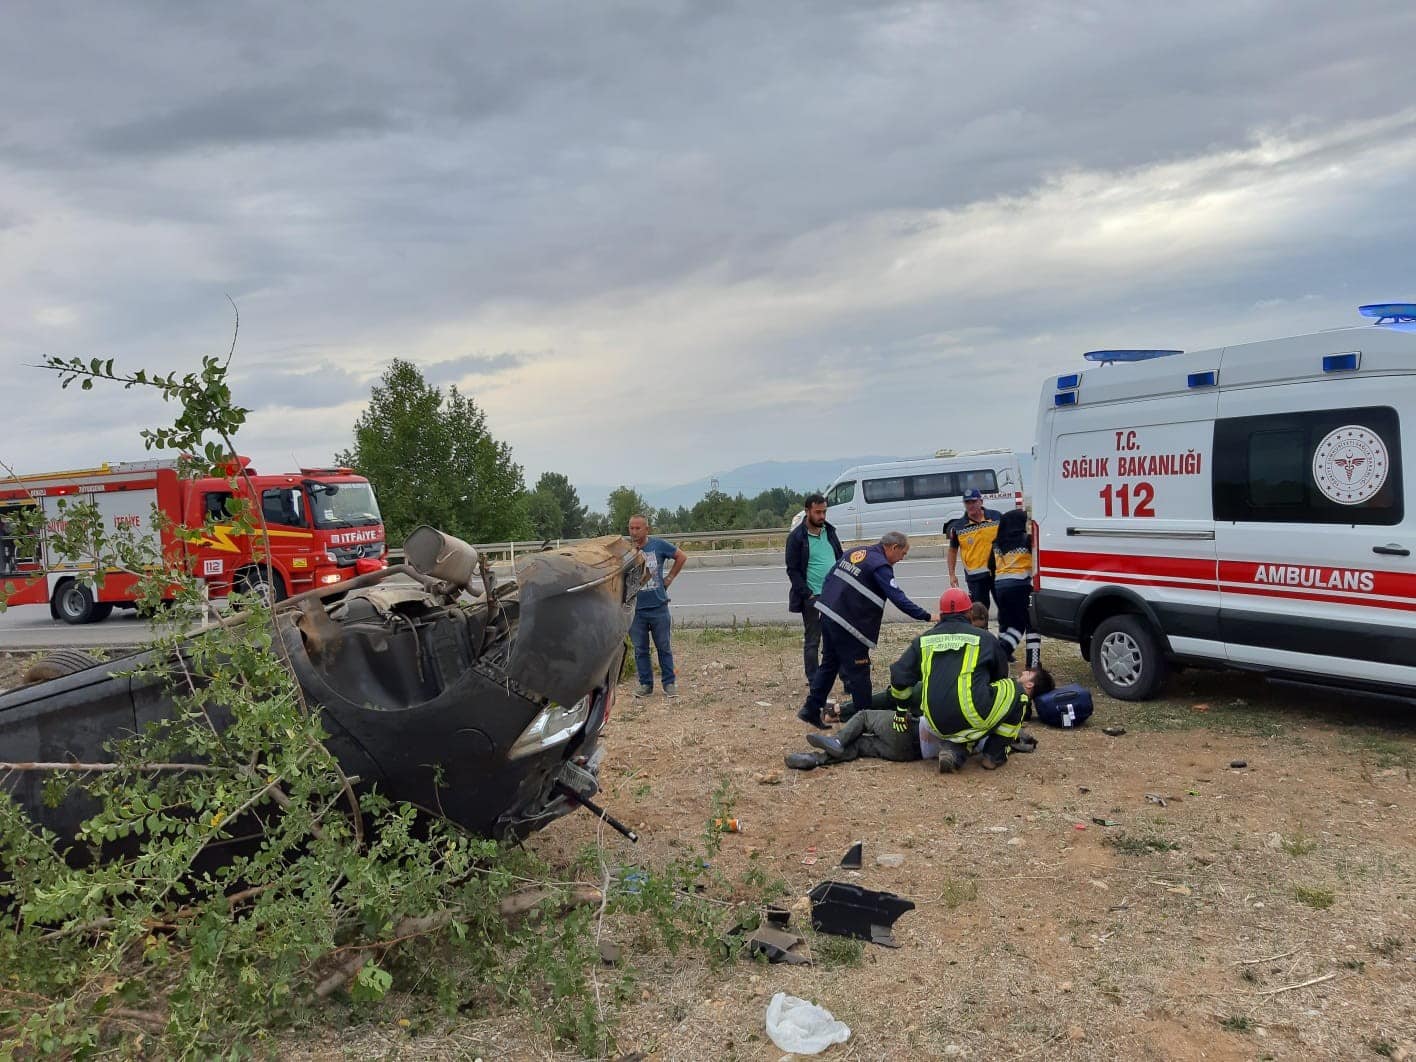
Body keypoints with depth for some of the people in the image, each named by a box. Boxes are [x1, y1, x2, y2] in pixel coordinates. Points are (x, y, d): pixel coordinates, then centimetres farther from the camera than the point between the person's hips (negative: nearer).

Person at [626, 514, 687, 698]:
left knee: (664, 647, 8)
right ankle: (645, 684, 20)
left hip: (658, 607, -1)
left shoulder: (658, 545, -3)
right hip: (635, 609, 1)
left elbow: (682, 556, 9)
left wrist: (670, 577, 5)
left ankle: (669, 683, 18)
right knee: (640, 649, 9)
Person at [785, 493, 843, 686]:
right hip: (812, 597, -5)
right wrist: (807, 594, -14)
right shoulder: (797, 537, -7)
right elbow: (793, 570, -7)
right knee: (812, 641, 4)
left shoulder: (829, 531, 10)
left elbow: (840, 559, 17)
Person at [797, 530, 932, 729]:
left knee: (829, 664, 18)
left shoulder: (855, 552, 14)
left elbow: (829, 578, 19)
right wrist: (926, 617, -16)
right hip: (848, 625, -9)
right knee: (858, 672, 1)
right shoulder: (881, 566, -12)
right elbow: (898, 598, -18)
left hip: (827, 614, 9)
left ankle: (811, 709, 21)